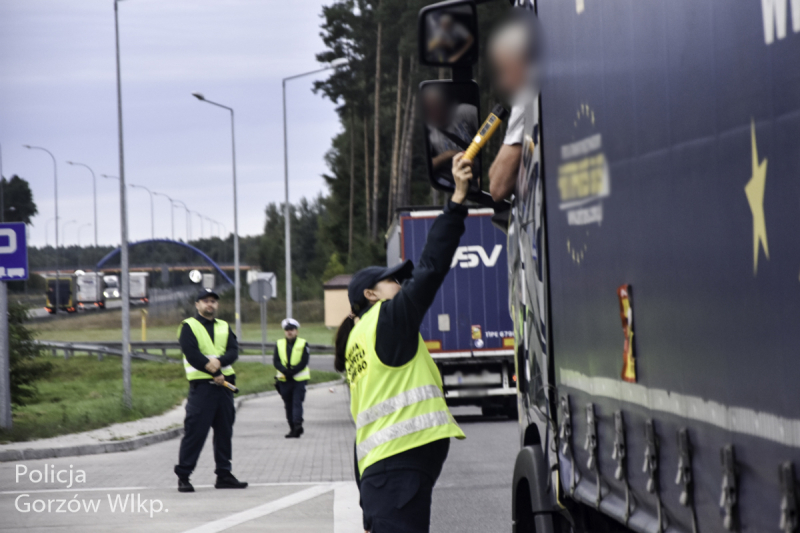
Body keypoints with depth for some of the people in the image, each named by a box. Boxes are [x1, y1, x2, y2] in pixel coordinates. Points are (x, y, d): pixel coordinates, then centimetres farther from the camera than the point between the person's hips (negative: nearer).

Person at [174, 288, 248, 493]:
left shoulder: (224, 327, 16)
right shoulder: (189, 327, 0)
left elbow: (234, 351, 3)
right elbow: (191, 354, -12)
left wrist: (219, 361, -19)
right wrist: (215, 374, -16)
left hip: (224, 386, 6)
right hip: (201, 386, -6)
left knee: (224, 430, 9)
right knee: (195, 431, -8)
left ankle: (224, 474, 16)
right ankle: (183, 475, -4)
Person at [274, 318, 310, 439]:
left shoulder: (303, 344, 2)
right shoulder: (279, 344, 10)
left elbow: (304, 362, -8)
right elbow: (276, 362, 1)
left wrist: (292, 372, -19)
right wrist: (285, 371, -18)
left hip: (299, 379, -3)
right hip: (284, 380, 3)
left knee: (297, 402, -13)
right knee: (288, 405, 7)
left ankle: (297, 424, -20)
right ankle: (293, 428, 14)